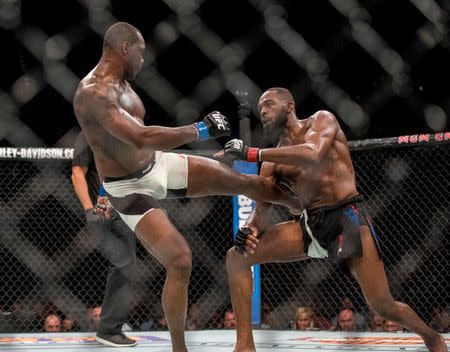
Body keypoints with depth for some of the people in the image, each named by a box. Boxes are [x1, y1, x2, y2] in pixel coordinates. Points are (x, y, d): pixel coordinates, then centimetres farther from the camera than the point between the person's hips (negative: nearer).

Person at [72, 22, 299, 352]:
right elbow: (141, 138, -39)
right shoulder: (94, 93, -28)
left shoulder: (120, 82, 4)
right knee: (179, 261, -16)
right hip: (130, 188, -8)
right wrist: (201, 130, -33)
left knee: (241, 180, 7)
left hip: (158, 165, 8)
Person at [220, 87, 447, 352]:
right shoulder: (272, 161, 14)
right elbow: (262, 209, 7)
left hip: (347, 216, -5)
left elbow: (313, 156, -20)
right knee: (237, 257, -9)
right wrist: (250, 229, -18)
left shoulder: (322, 120, 3)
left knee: (383, 305, -11)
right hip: (309, 224, 5)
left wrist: (252, 153, -20)